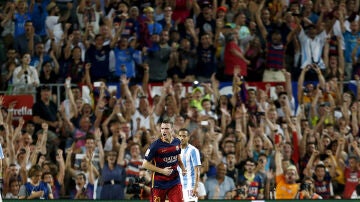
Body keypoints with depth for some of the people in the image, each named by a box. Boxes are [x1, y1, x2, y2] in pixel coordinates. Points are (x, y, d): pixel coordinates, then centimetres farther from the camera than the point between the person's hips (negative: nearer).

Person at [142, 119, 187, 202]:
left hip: (174, 181, 4)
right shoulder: (156, 145, -15)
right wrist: (162, 171, -18)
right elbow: (145, 164, -12)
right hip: (159, 182, -4)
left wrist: (183, 168, 2)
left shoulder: (177, 142, 2)